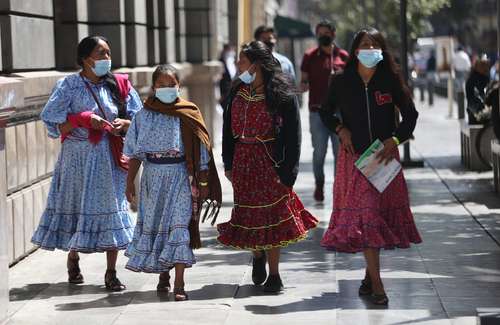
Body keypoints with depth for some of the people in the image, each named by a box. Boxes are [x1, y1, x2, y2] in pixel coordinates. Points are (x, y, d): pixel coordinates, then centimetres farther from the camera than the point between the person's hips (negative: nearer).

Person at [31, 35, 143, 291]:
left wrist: (123, 123, -12)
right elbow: (53, 125, -7)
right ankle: (73, 260, 31)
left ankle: (111, 273, 4)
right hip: (78, 157, -2)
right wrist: (83, 119, -18)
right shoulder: (69, 86, -3)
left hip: (110, 158, 2)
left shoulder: (119, 85, 6)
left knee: (112, 209, -2)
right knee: (76, 206, 6)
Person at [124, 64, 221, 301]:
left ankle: (179, 283, -11)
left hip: (181, 176, -3)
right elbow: (135, 152, 7)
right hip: (153, 176, 3)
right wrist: (130, 182, 4)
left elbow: (200, 150, 0)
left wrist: (204, 183, -2)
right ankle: (163, 275, 27)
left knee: (179, 226, -10)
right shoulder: (144, 115, 3)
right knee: (154, 224, 10)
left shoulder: (189, 115, -2)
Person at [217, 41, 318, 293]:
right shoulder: (238, 91, 6)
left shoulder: (282, 94, -9)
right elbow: (229, 129, 12)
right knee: (249, 214, 8)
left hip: (270, 162, -4)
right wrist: (228, 164, 8)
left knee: (271, 217, 0)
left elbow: (293, 136, -9)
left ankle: (274, 274, 10)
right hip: (243, 163, 4)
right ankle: (258, 256, 35)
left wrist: (287, 171, -13)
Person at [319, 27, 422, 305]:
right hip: (354, 156, -1)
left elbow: (411, 114, 5)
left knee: (380, 213, 7)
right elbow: (326, 113, 13)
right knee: (364, 213, -8)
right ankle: (376, 284, -10)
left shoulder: (390, 81, -2)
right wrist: (341, 130, -4)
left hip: (384, 155, 1)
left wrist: (395, 140, -8)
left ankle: (370, 276, 24)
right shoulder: (342, 82, -1)